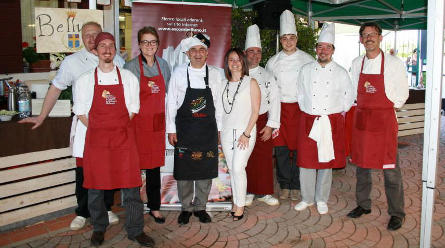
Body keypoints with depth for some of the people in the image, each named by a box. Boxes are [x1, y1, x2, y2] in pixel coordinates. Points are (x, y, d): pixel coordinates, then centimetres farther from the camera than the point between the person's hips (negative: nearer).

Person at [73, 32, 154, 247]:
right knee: (95, 186, 8)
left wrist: (120, 129, -1)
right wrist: (98, 131, -1)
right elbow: (81, 111, 7)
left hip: (124, 139, 0)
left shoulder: (129, 78, 6)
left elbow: (133, 109, 8)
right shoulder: (85, 80, 5)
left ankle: (135, 230, 15)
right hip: (95, 139, 0)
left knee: (130, 185, 1)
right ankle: (98, 228, 29)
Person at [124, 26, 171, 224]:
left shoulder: (163, 65, 9)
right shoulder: (131, 66, -4)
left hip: (157, 122, 4)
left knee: (155, 165, 10)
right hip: (137, 122, -4)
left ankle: (154, 207, 22)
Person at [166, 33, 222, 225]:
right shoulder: (179, 73, -2)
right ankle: (186, 208, 23)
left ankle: (201, 207, 25)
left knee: (205, 169, 8)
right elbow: (171, 102, 0)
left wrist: (219, 128, 6)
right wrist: (171, 129, -2)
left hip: (208, 130, 2)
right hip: (184, 129, -1)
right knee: (183, 169, 6)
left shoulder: (215, 74, 3)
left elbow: (218, 103, 6)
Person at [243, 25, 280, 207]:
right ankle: (248, 192, 19)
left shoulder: (267, 76, 8)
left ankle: (264, 192, 18)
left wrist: (270, 125, -5)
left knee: (265, 158, 3)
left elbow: (274, 100, 3)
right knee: (245, 159, 3)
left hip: (263, 122, 1)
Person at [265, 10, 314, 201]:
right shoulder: (273, 62, 7)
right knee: (281, 149, 2)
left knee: (299, 148, 1)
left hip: (301, 108, -1)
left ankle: (296, 186, 15)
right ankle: (284, 185, 17)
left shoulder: (307, 60, 3)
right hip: (280, 108, 1)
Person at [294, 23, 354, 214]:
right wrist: (305, 111, 8)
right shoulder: (306, 70, 7)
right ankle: (307, 198, 20)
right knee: (306, 160, 3)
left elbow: (349, 96, 11)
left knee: (326, 162, 5)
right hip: (308, 121, 1)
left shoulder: (341, 73, 3)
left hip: (332, 122, -1)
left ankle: (321, 200, 20)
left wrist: (340, 113, 5)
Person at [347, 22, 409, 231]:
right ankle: (363, 205, 27)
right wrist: (366, 107, 9)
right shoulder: (356, 64, 8)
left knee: (390, 169, -1)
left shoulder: (394, 63, -5)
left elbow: (402, 95, 1)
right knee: (361, 164, 12)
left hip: (384, 120, -4)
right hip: (361, 118, 4)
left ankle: (396, 213, 13)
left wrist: (384, 107, 3)